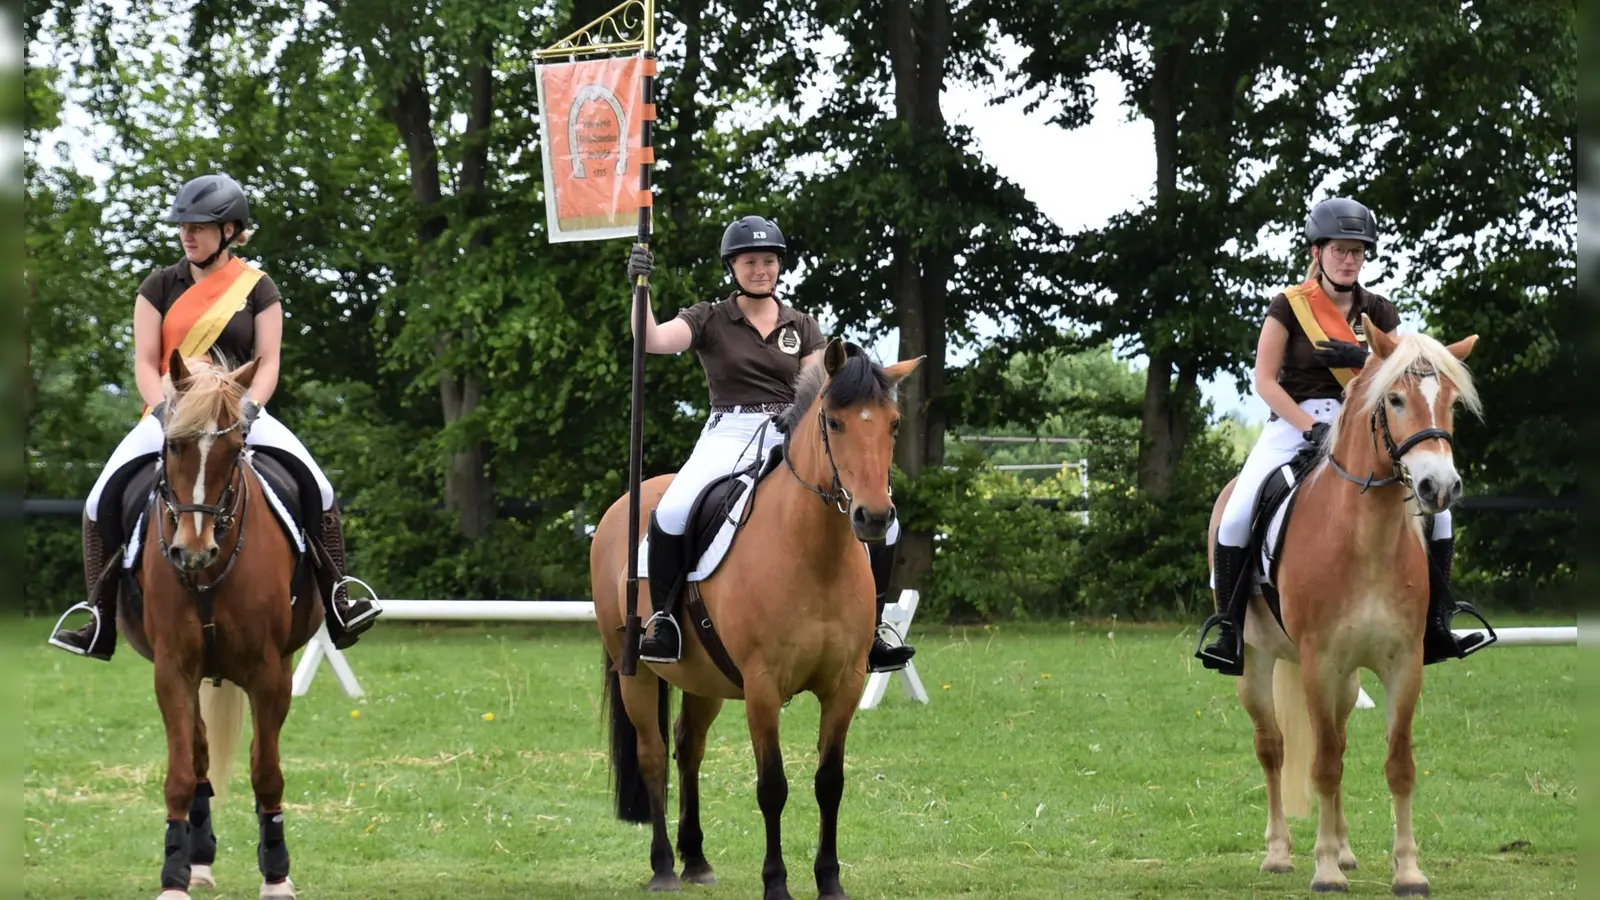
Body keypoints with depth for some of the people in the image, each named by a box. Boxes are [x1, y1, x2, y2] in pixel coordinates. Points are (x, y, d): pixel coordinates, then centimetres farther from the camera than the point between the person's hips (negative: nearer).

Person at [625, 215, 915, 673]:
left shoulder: (802, 327, 15)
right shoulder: (710, 320, 7)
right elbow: (653, 340, -9)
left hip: (791, 441, 3)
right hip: (729, 435, -3)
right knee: (672, 513, -33)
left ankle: (872, 628, 2)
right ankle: (662, 617, -14)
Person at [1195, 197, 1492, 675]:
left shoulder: (1378, 313, 9)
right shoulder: (1289, 306, -1)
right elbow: (1265, 381, -6)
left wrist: (1364, 360, -15)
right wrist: (1311, 428, -18)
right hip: (1292, 425, -3)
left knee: (1434, 508, -14)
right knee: (1237, 515, -25)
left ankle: (1435, 629, -3)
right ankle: (1228, 630, -12)